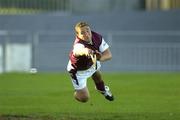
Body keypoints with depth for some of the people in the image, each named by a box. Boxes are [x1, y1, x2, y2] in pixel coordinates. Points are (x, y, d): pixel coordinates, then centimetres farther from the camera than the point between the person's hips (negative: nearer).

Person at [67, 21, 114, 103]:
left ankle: (101, 88, 69)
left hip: (92, 63, 5)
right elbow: (78, 50, -73)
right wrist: (84, 51, -96)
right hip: (79, 71, -5)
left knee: (98, 77, 34)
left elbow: (108, 54, -25)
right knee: (84, 98, -1)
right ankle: (77, 93, 35)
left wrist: (100, 58, -48)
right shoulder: (78, 44, -47)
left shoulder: (97, 37, -28)